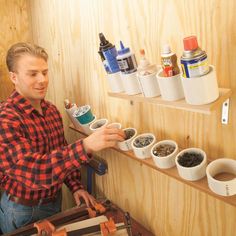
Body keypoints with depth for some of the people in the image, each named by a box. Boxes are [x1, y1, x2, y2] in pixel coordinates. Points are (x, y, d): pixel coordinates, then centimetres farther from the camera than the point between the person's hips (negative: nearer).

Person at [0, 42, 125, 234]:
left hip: (55, 201, 6)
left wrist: (76, 186, -2)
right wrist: (86, 146, -47)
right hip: (23, 211, -6)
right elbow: (33, 171, -37)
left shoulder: (52, 110, -1)